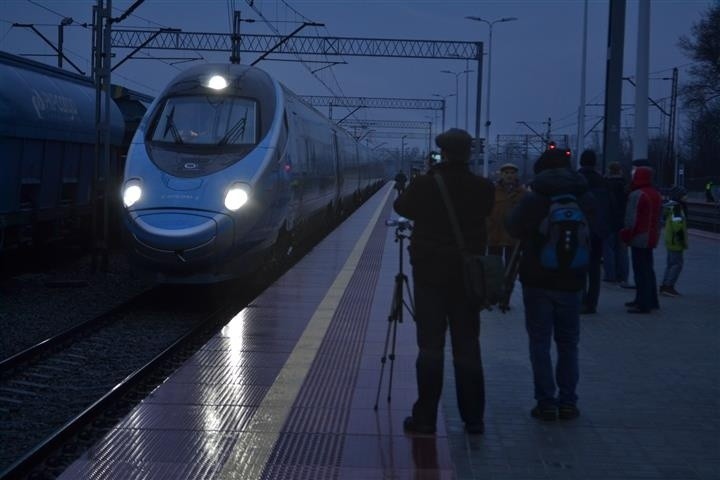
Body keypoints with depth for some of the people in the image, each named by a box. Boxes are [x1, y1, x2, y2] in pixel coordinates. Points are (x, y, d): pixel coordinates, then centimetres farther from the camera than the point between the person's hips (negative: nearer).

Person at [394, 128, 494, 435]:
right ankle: (473, 418, 14)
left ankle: (425, 417, 4)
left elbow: (401, 207, 7)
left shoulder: (425, 185, -11)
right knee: (467, 347, 9)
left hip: (430, 274, -2)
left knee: (430, 347, 2)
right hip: (467, 275, 2)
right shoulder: (483, 188, -6)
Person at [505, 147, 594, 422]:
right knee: (568, 343, 13)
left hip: (537, 280, -3)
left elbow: (513, 228, 0)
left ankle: (546, 403, 1)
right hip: (570, 280, 3)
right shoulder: (585, 199, 0)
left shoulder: (533, 199, -11)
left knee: (540, 342, 4)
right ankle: (567, 402, 11)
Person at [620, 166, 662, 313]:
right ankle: (651, 301, 25)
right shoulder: (655, 194, 13)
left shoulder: (636, 195, -18)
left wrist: (626, 236, -11)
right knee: (648, 270, 18)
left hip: (639, 238, -10)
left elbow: (632, 220, -20)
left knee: (641, 271, -7)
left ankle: (643, 304, -8)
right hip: (651, 238, 10)